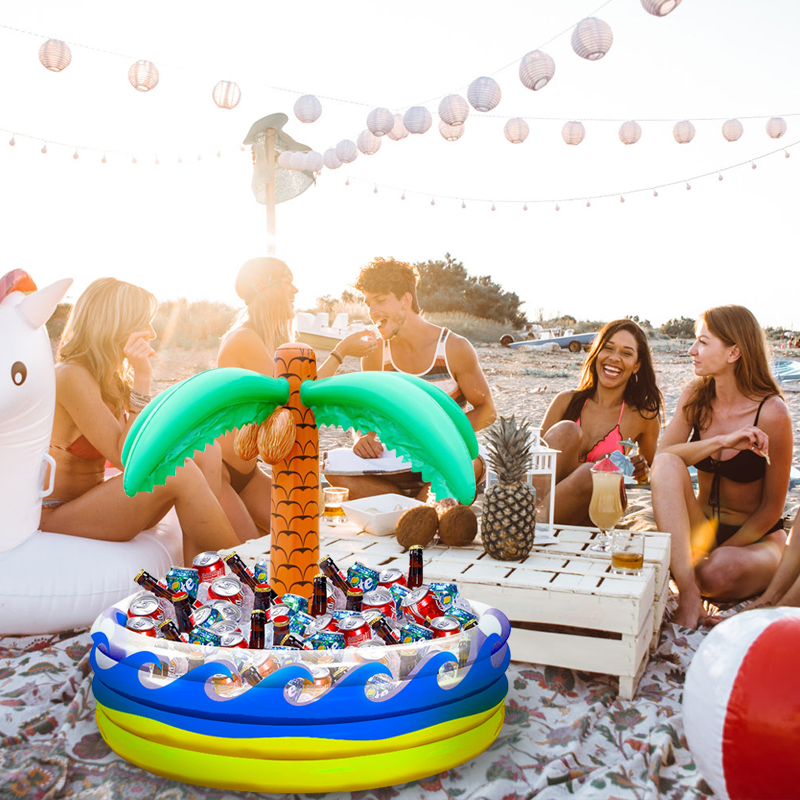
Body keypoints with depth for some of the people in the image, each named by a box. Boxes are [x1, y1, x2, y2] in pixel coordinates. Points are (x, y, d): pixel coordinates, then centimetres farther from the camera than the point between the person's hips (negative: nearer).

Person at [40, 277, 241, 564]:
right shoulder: (72, 376, -17)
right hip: (53, 516, -9)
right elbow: (126, 457, -22)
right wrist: (142, 379, -23)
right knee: (179, 473, -24)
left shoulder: (113, 377, 11)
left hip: (87, 504, 9)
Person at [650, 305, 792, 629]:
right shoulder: (695, 397, -2)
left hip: (755, 537, -4)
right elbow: (660, 458, -16)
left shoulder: (772, 413, -17)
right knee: (668, 465, -27)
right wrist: (721, 442, -29)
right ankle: (688, 593, -32)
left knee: (718, 574, -39)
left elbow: (772, 509, -12)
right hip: (702, 533, 5)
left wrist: (715, 555, -16)